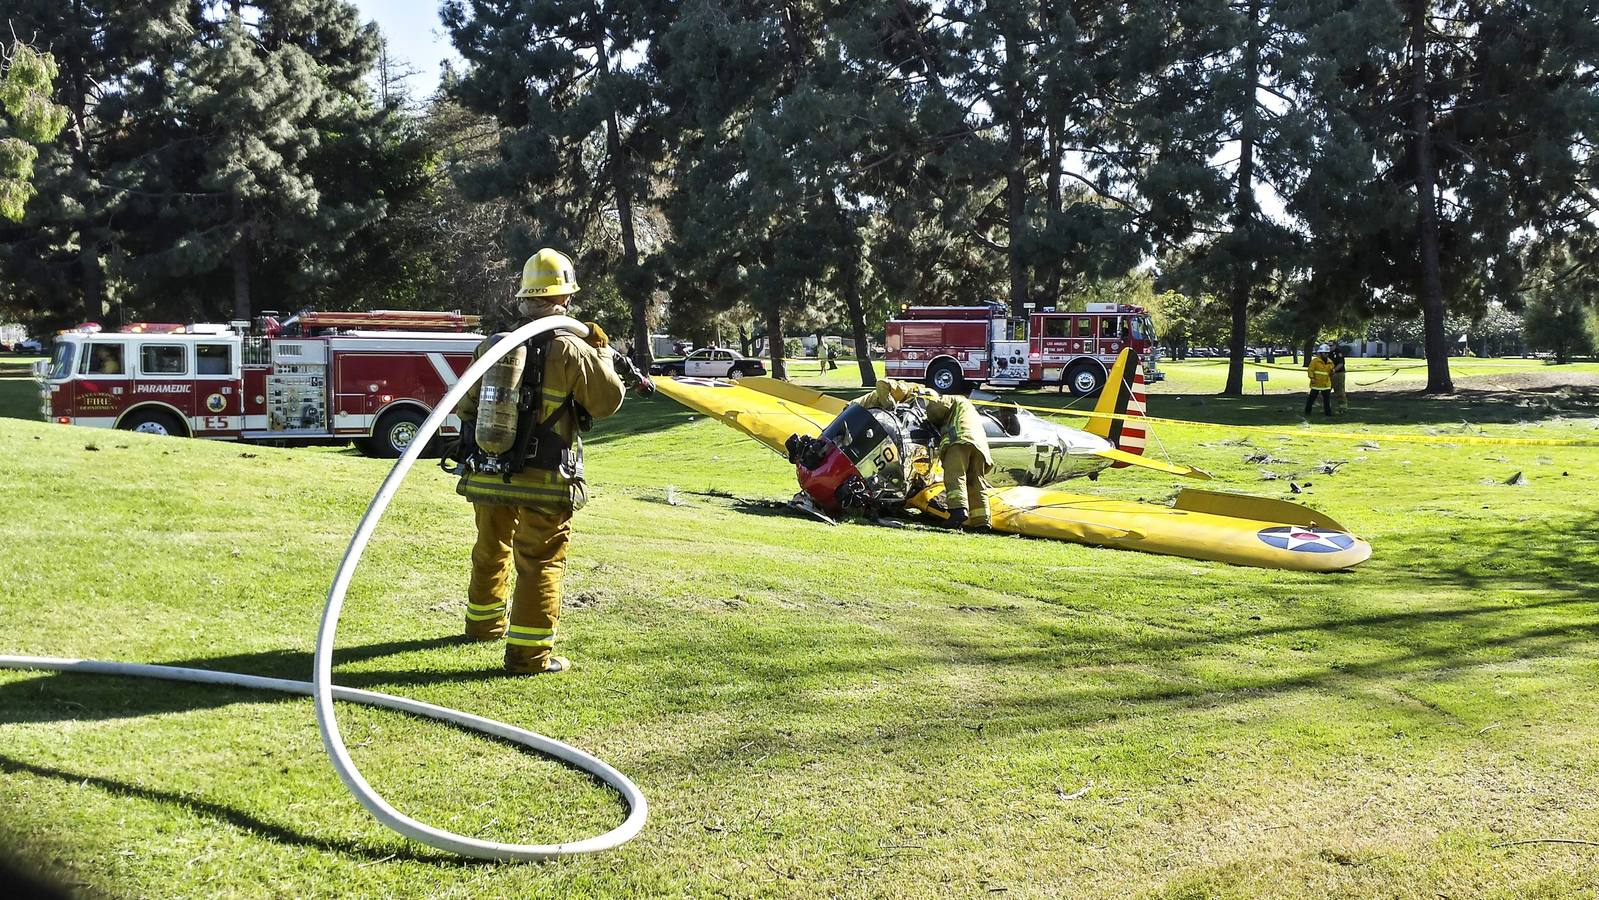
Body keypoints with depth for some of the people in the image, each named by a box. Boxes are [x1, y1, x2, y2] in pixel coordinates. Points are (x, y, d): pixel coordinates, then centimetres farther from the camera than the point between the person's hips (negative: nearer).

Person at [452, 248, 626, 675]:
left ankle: (484, 623, 44)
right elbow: (608, 399, -5)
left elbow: (466, 406, 10)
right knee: (541, 563, 1)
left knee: (491, 551, 23)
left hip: (487, 475, 6)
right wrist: (602, 352, 9)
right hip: (544, 482, -6)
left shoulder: (492, 346, 5)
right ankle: (530, 653, -1)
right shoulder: (571, 351, -13)